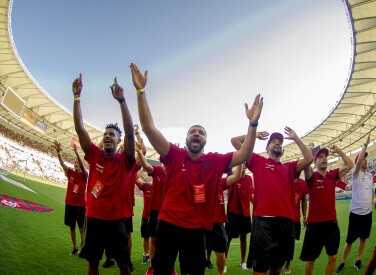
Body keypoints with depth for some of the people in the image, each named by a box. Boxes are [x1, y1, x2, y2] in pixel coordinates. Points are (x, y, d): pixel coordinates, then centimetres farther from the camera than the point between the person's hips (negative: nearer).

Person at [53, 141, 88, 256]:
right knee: (72, 228, 12)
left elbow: (82, 166, -23)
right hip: (70, 204, 4)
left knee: (82, 229, 0)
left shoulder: (84, 175, -4)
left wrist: (76, 152, -35)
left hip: (81, 205, -4)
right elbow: (62, 163, -6)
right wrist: (58, 151, -21)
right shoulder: (70, 173, 5)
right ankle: (75, 248, 24)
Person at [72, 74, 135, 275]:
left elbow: (130, 133, -20)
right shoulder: (94, 156, 3)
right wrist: (77, 96, -12)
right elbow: (79, 128, -4)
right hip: (93, 217, 3)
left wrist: (121, 100, -29)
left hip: (116, 219, -2)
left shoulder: (124, 160, -4)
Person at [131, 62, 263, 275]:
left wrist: (253, 124, -18)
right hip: (168, 225, -1)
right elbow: (148, 127, -13)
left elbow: (244, 155, -7)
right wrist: (141, 91, -19)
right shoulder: (174, 156, -5)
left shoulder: (215, 161, 0)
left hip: (197, 229, 1)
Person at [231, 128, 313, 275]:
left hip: (286, 220, 5)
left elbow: (308, 159, 8)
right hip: (263, 220, -4)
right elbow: (235, 140, 7)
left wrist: (295, 138, 14)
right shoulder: (258, 162, 9)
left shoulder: (289, 167, 19)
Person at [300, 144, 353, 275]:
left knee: (333, 257, 14)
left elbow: (350, 165, 5)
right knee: (311, 258, 8)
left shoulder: (333, 175, 6)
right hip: (315, 223, -4)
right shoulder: (311, 176, -7)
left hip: (332, 222, 4)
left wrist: (338, 150, 0)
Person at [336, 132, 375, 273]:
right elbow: (358, 160, -28)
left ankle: (358, 261, 28)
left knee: (363, 238, 14)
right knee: (350, 240, 0)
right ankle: (342, 263, 13)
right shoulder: (356, 174, -10)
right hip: (356, 212, -6)